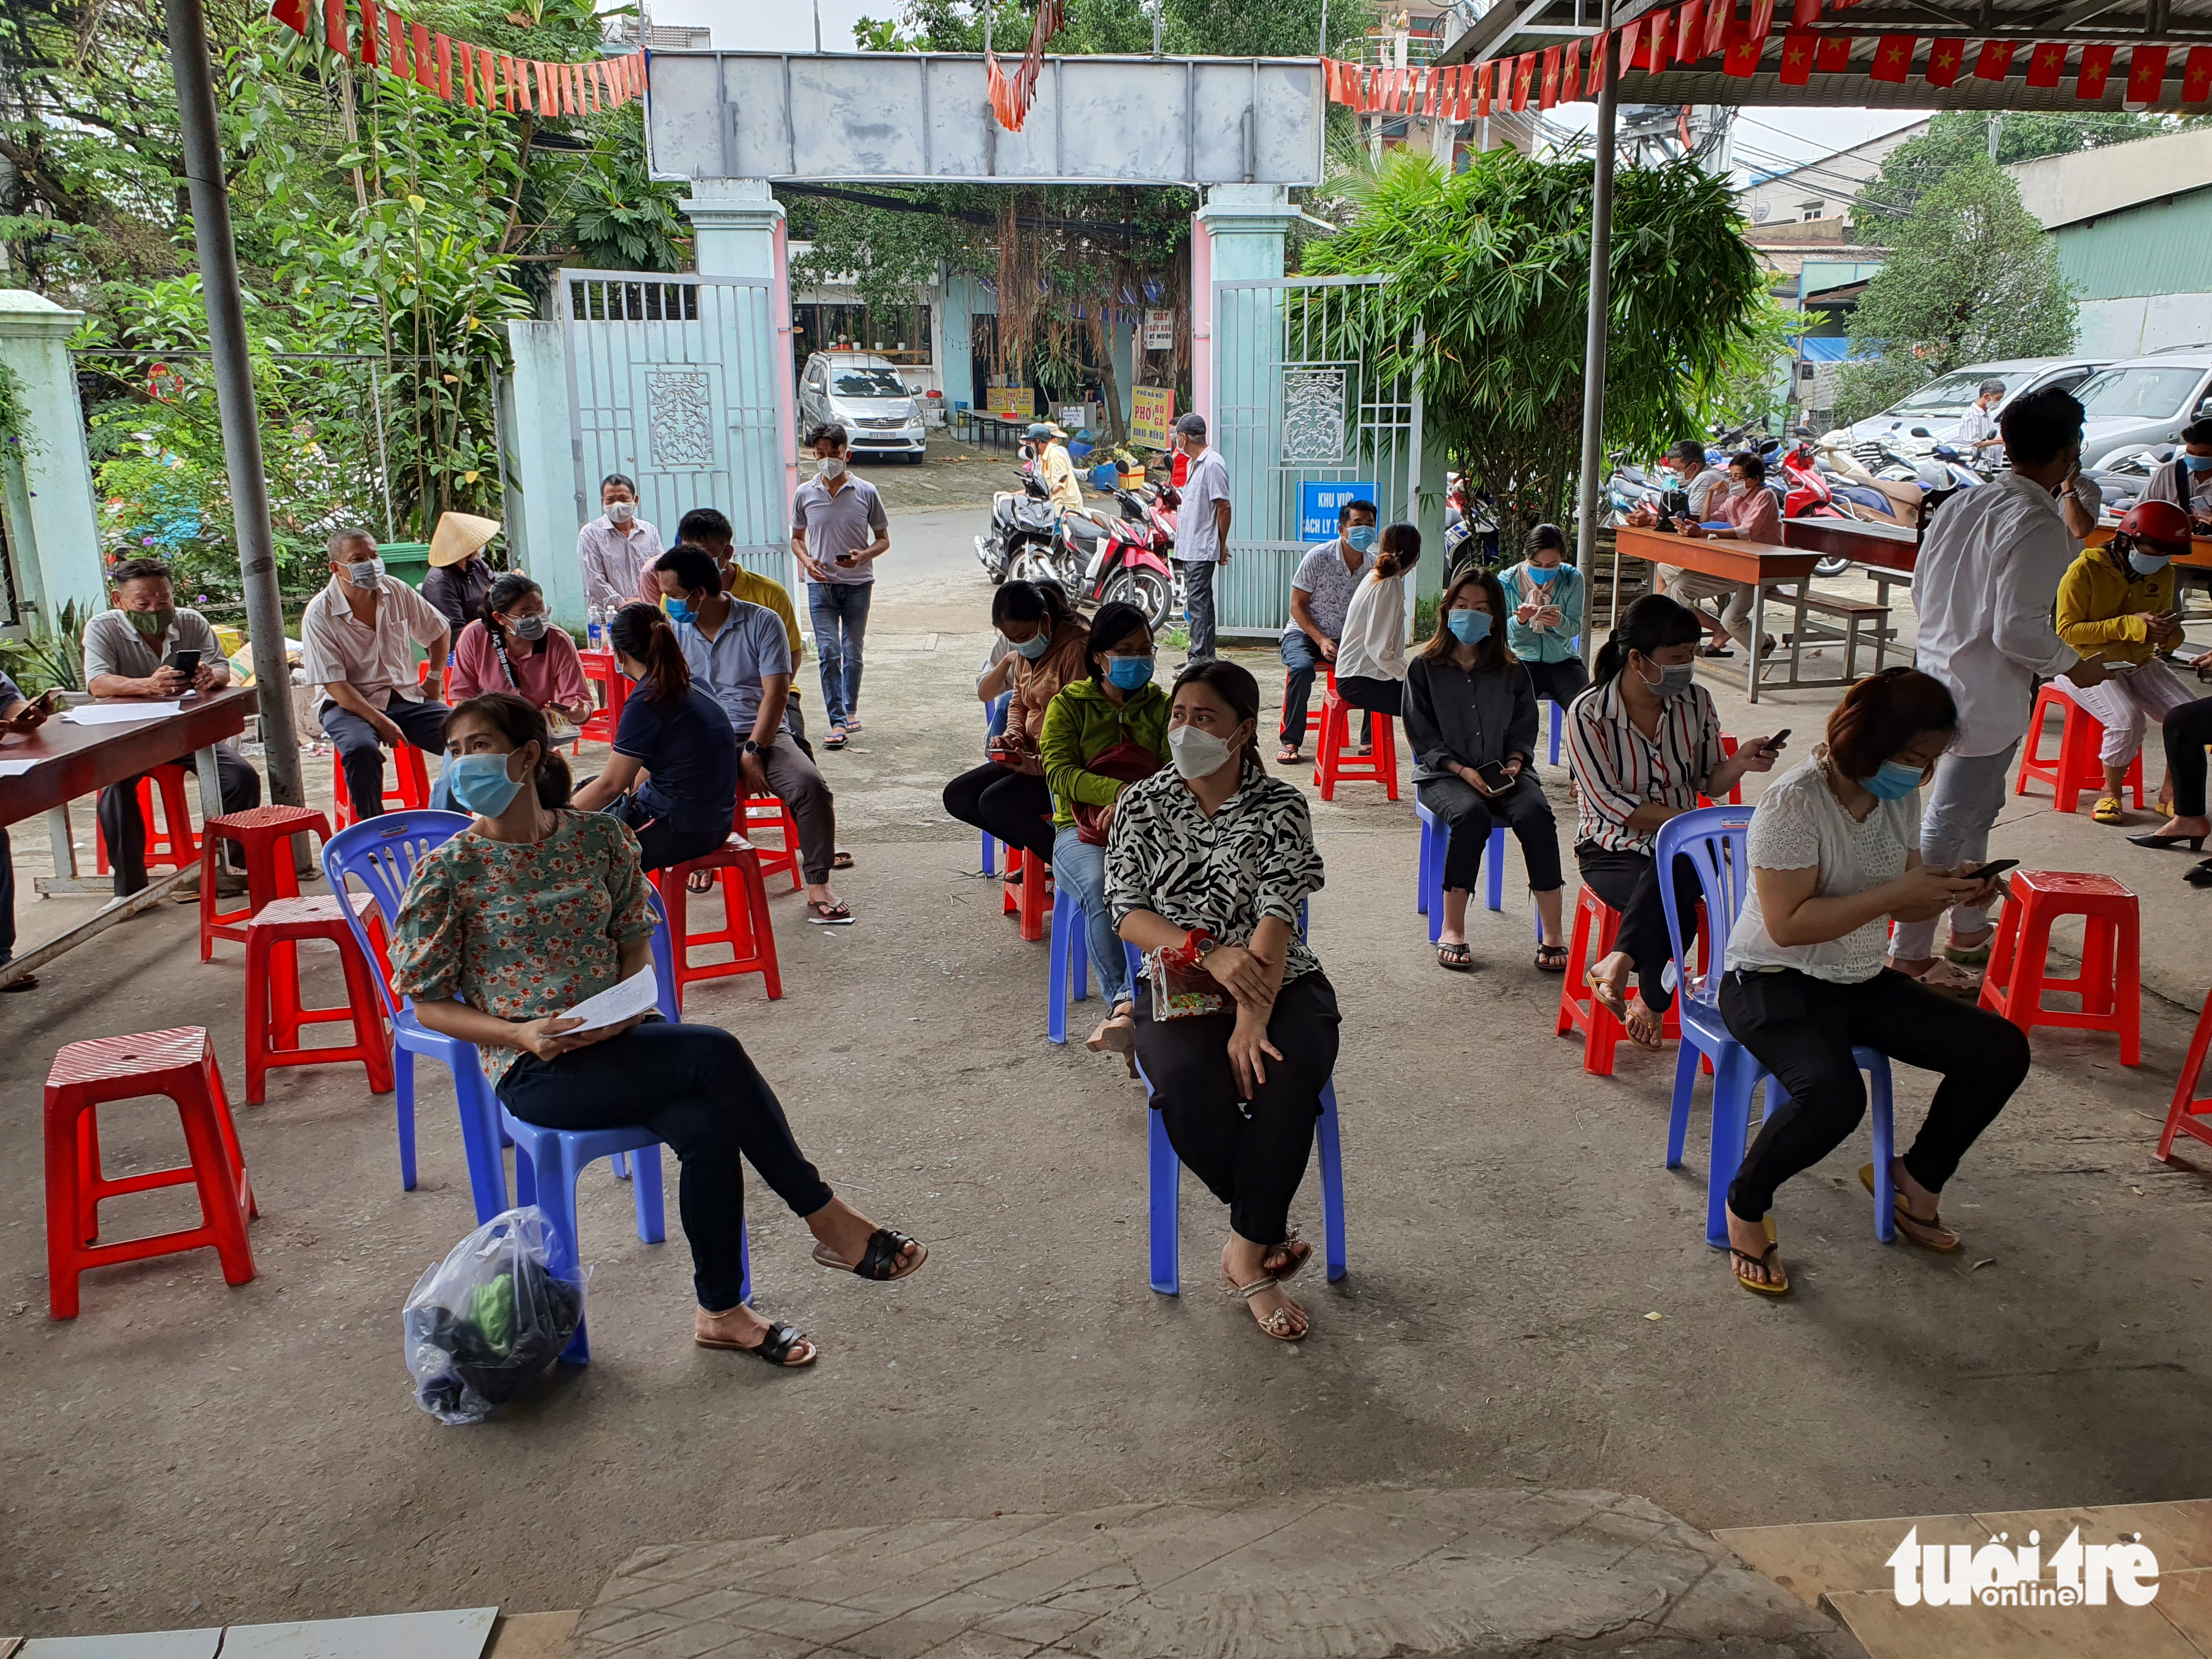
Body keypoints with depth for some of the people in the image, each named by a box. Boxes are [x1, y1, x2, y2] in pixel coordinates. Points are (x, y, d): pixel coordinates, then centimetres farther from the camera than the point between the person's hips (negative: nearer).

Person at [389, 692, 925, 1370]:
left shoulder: (599, 837, 4)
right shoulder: (447, 872, -5)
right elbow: (430, 1004, -1)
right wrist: (522, 1034, -17)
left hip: (619, 1040, 4)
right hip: (535, 1070, -3)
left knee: (707, 1126, -29)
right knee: (715, 1053, -27)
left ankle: (721, 1312, -12)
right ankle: (828, 1219, -14)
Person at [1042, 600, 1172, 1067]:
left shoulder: (1162, 707, 18)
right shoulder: (1070, 704, 13)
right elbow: (1059, 772, -2)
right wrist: (1121, 792, -18)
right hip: (1082, 830, 0)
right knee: (1101, 890, -36)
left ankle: (1121, 1012, -42)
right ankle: (1125, 1003, -44)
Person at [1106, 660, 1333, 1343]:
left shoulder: (1281, 804, 2)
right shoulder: (1142, 804, 7)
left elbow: (1277, 915, -10)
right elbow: (1128, 915, -1)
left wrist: (1252, 1018, -24)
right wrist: (1212, 955, -19)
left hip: (1278, 980, 0)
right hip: (1180, 987, 0)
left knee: (1288, 1074, -32)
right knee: (1188, 1085, -31)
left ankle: (1248, 1252, -13)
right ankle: (1269, 1230, -6)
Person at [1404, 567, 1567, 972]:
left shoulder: (1512, 672, 10)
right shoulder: (1424, 668, 4)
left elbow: (1524, 732, 12)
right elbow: (1423, 738, 0)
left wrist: (1514, 765, -9)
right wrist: (1463, 771, -13)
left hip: (1503, 773, 2)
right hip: (1443, 773, -2)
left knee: (1535, 813, -30)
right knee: (1471, 813, -36)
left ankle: (1552, 934, -26)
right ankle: (1452, 929, -26)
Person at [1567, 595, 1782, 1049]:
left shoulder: (1694, 700, 2)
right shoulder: (1588, 714, -11)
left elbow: (1708, 784, 10)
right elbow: (1611, 803, -15)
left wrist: (1740, 762, -13)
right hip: (1612, 849, -3)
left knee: (1671, 873, -36)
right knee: (1674, 907, -33)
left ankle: (1619, 961, -25)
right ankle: (1651, 1002, -15)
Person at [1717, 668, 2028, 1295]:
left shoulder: (1899, 797, 4)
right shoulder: (1795, 802, -21)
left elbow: (1904, 906, 14)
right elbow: (1788, 924, -26)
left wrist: (1949, 889, -8)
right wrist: (1896, 894, -27)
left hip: (1863, 981, 8)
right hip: (1774, 983, -8)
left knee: (2001, 1050, -3)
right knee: (1833, 1095, -35)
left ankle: (1917, 1177, 20)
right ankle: (1745, 1206, -7)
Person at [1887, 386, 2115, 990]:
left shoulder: (1963, 504, 7)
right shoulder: (2039, 524, -18)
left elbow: (1920, 589, 14)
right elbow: (2019, 628, -23)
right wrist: (2073, 663, -7)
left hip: (1941, 675, 9)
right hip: (1987, 698, -9)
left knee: (1978, 809, 24)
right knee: (1947, 827, -2)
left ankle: (1969, 930, 38)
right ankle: (1910, 957, 6)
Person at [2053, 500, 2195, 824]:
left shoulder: (2163, 574, 6)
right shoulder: (2086, 570, -14)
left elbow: (2165, 636, 17)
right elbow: (2067, 630, -19)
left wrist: (2170, 633, -9)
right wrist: (2129, 626, -27)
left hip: (2139, 665, 6)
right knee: (2128, 719, -31)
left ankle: (2171, 794, 1)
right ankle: (2111, 794, -9)